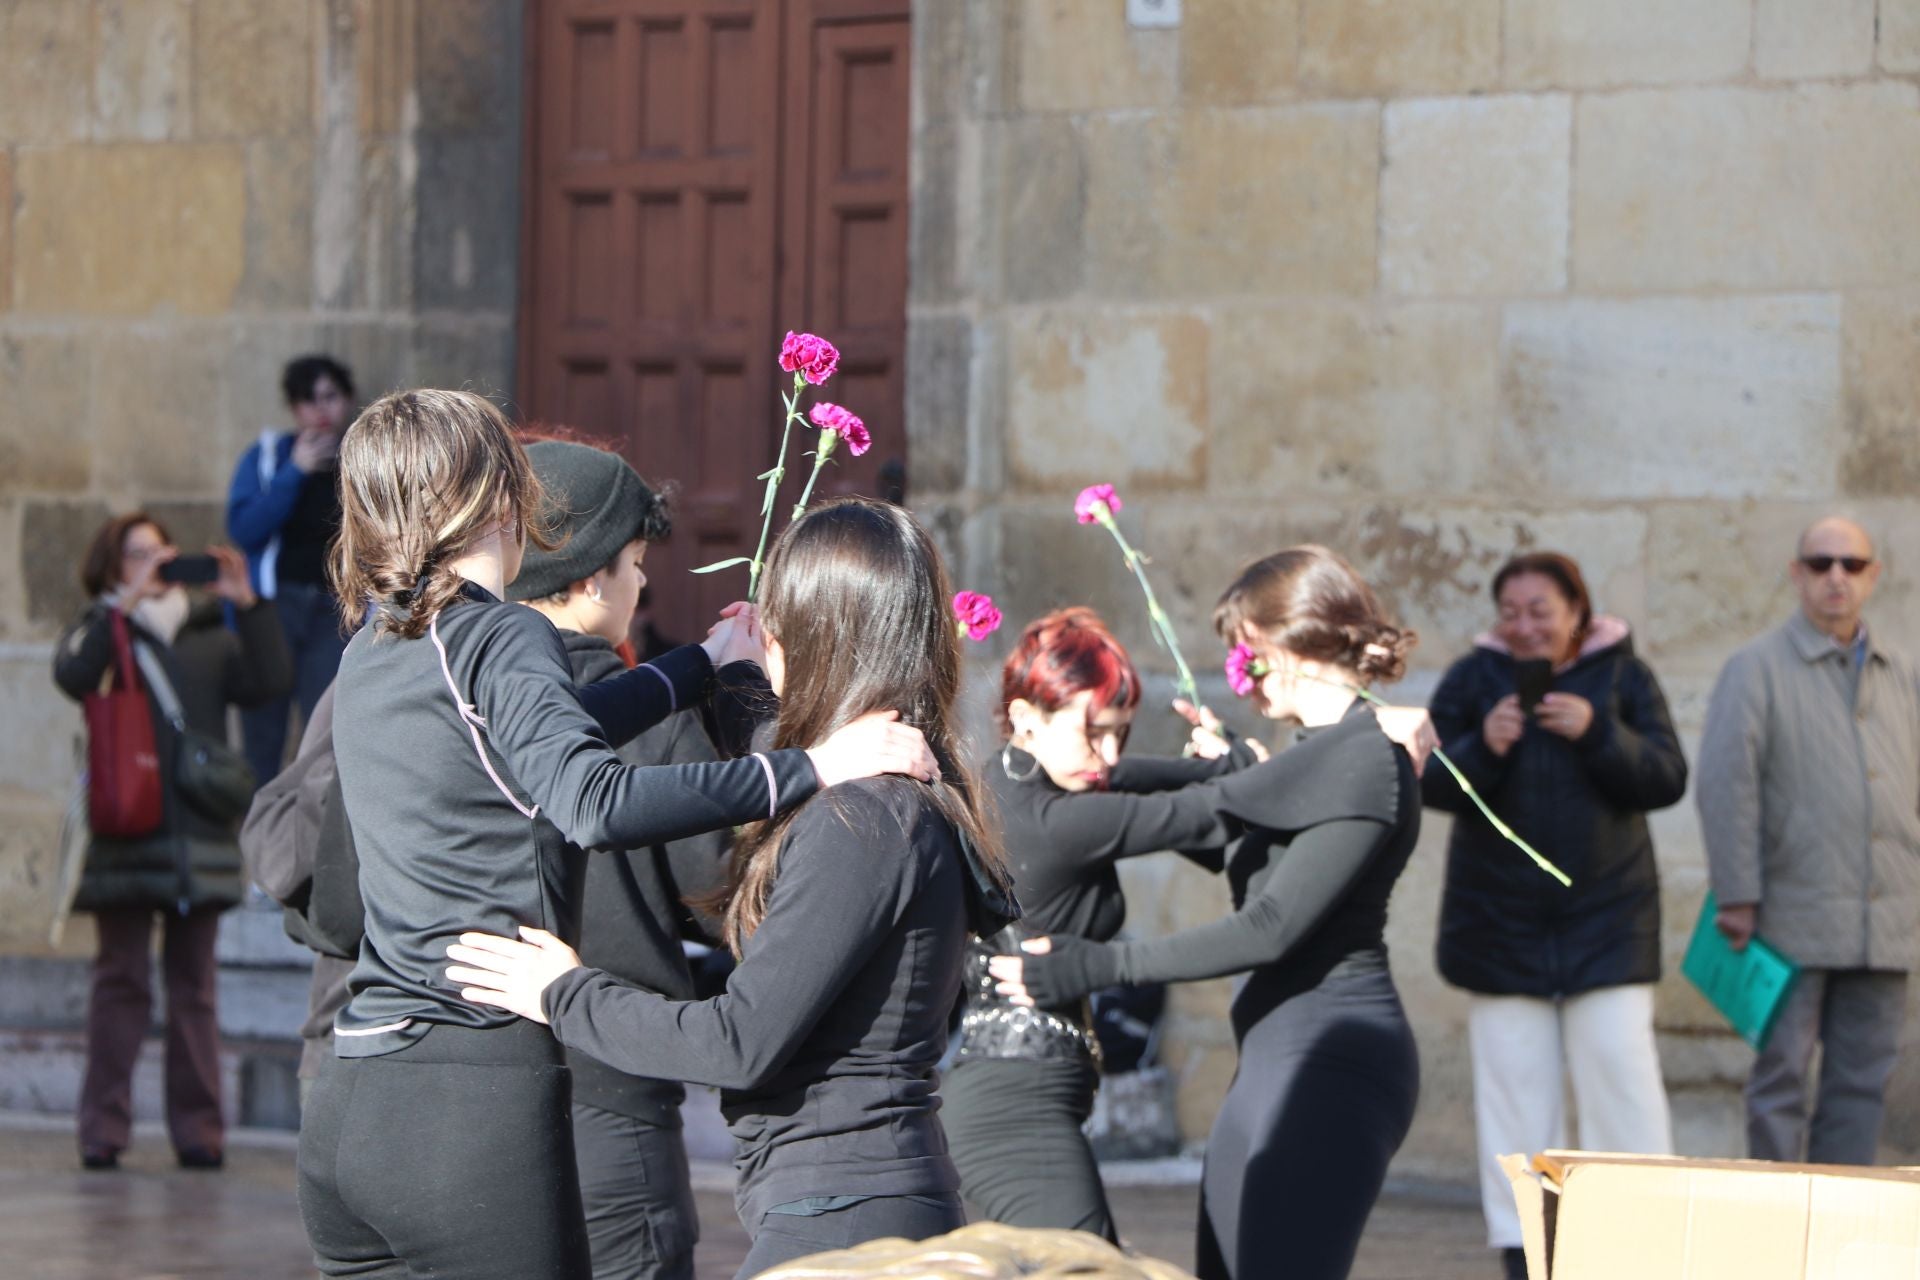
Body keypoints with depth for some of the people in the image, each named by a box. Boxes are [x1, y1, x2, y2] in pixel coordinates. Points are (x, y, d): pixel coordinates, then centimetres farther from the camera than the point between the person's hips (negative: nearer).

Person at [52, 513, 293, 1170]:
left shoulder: (208, 637, 16)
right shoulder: (97, 633, 10)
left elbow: (269, 682, 3)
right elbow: (73, 674, -13)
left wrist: (248, 606, -6)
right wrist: (126, 601, -18)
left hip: (199, 835, 2)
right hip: (125, 838, -2)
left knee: (193, 982, 3)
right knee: (121, 980, -4)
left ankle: (198, 1129, 3)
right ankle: (104, 1128, -3)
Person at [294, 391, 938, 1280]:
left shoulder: (373, 648, 17)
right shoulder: (500, 639, -8)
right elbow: (595, 801, -26)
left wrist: (709, 661, 46)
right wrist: (810, 768, -21)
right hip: (476, 1098, -8)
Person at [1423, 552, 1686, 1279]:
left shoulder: (1624, 678, 3)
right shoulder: (1473, 680, 4)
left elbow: (1667, 780, -5)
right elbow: (1431, 784, -1)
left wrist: (1598, 733, -19)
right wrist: (1483, 747, -20)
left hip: (1606, 913, -1)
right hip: (1501, 914, 1)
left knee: (1619, 1069, -7)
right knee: (1516, 1082, 1)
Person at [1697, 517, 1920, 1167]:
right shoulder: (1758, 669, -1)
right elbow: (1725, 786, -7)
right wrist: (1738, 896, -12)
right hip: (1794, 918, -4)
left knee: (1861, 1086, 6)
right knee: (1782, 1078, -2)